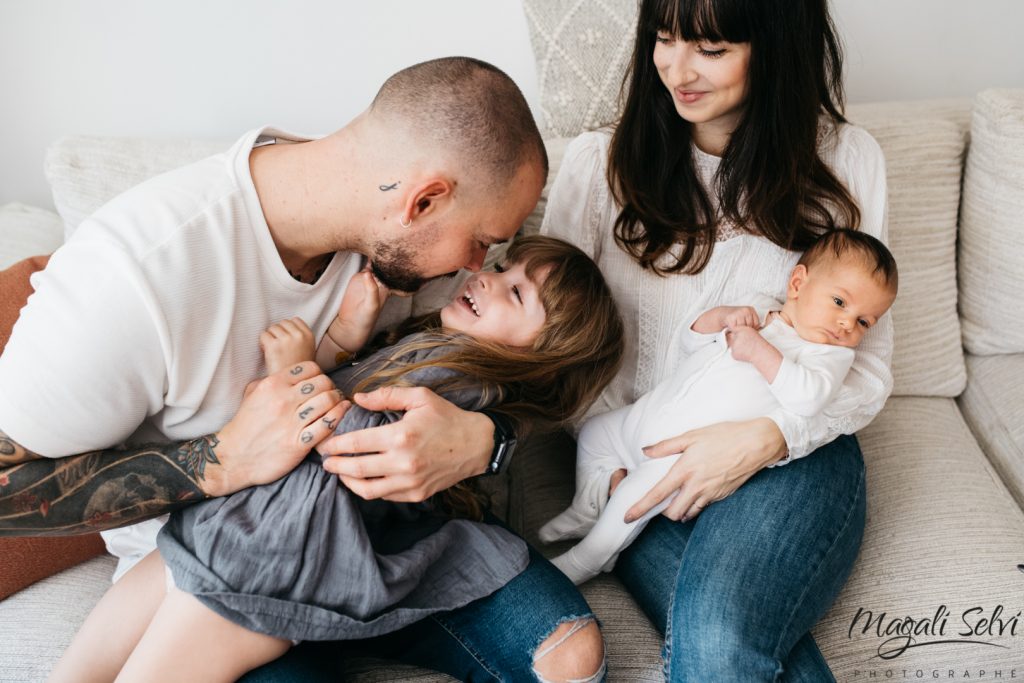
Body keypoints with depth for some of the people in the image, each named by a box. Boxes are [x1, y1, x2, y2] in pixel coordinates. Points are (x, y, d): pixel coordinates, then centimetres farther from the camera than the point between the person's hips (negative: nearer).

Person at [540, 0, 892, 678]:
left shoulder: (845, 160, 1)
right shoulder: (600, 162, 1)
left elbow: (869, 364, 2)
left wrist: (769, 437, -15)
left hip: (794, 454, 0)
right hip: (642, 464, 1)